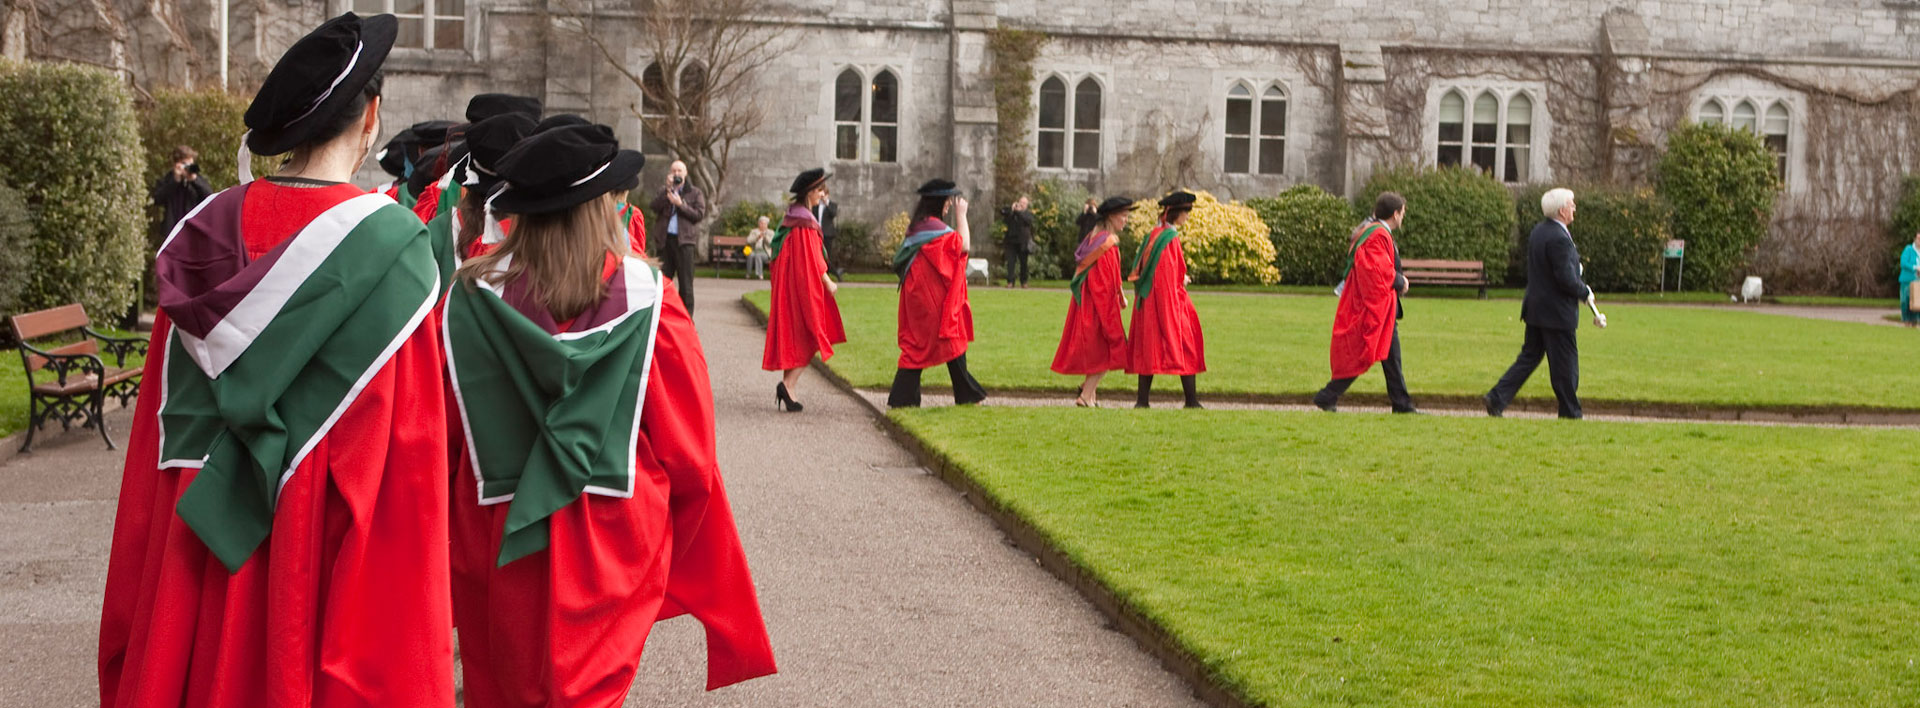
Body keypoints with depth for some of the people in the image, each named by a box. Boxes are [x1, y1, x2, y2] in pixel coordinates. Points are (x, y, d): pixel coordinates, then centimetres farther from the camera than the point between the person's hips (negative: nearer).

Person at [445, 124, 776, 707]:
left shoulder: (473, 293, -8)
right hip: (613, 543, -1)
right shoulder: (645, 293, -12)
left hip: (497, 537, 2)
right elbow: (687, 439, -6)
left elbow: (443, 431, 1)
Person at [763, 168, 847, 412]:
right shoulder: (805, 222, -15)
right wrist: (827, 282, -10)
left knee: (792, 335, 11)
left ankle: (786, 386, 9)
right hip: (803, 285, -9)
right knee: (808, 336, -3)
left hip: (788, 283, 9)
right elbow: (811, 257, -17)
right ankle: (788, 384, -12)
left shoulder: (791, 217, 12)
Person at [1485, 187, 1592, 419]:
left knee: (1529, 357, 14)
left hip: (1535, 309, 9)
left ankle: (1497, 398, 7)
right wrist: (1585, 292, -6)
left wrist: (1574, 265, 11)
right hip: (1557, 312, -9)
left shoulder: (1537, 231, 8)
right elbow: (1567, 280, -23)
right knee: (1565, 364, 4)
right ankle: (1570, 412, 14)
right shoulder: (1559, 238, -22)